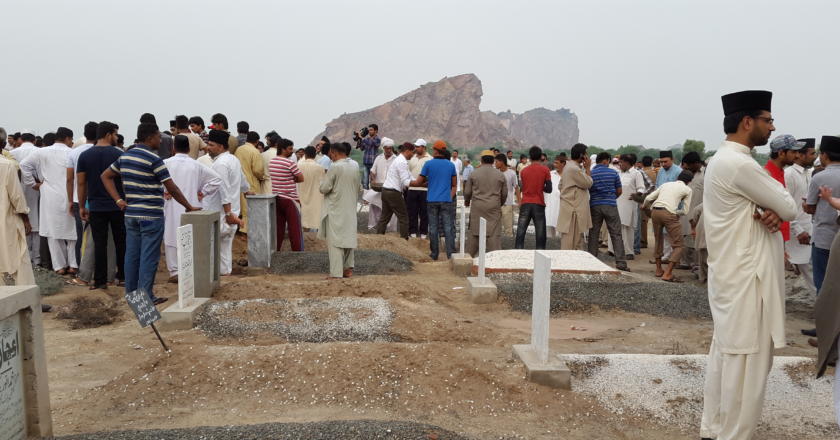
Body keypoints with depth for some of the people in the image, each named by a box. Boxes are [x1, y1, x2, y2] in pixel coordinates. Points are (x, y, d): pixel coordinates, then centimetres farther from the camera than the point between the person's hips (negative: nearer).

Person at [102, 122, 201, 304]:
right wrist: (189, 207, -4)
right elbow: (171, 188, -13)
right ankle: (146, 296, 1)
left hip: (130, 213, 7)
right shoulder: (153, 159, -13)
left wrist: (118, 200, 10)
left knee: (132, 255, 12)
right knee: (149, 256, -2)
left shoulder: (125, 156, 10)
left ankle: (131, 293, 20)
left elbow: (106, 176, 17)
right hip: (151, 215, -7)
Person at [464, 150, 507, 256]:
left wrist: (466, 202, 27)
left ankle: (469, 255, 16)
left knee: (474, 232, 8)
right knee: (494, 233, -1)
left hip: (477, 207, 0)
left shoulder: (474, 173, 2)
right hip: (494, 208, 0)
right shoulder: (500, 175, 4)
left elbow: (467, 192, 6)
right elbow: (504, 194, 9)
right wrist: (500, 204, 28)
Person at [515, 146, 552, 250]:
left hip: (525, 204, 3)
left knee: (520, 233, 4)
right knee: (540, 235, 2)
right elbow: (549, 189, -4)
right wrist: (541, 187, 13)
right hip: (539, 204, -2)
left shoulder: (524, 170, 7)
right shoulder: (545, 169, -2)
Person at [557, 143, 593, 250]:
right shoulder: (575, 169, -17)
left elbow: (561, 185, 22)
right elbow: (588, 183, -12)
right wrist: (588, 168, -2)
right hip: (573, 210, -11)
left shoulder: (569, 166, 15)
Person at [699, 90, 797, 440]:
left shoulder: (725, 160, 14)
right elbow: (790, 209, -13)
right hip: (746, 277, -10)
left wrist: (771, 213, -8)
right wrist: (777, 211, 9)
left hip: (734, 274, 10)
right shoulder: (739, 165, -19)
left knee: (726, 354, 15)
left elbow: (777, 205, 15)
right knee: (747, 360, -3)